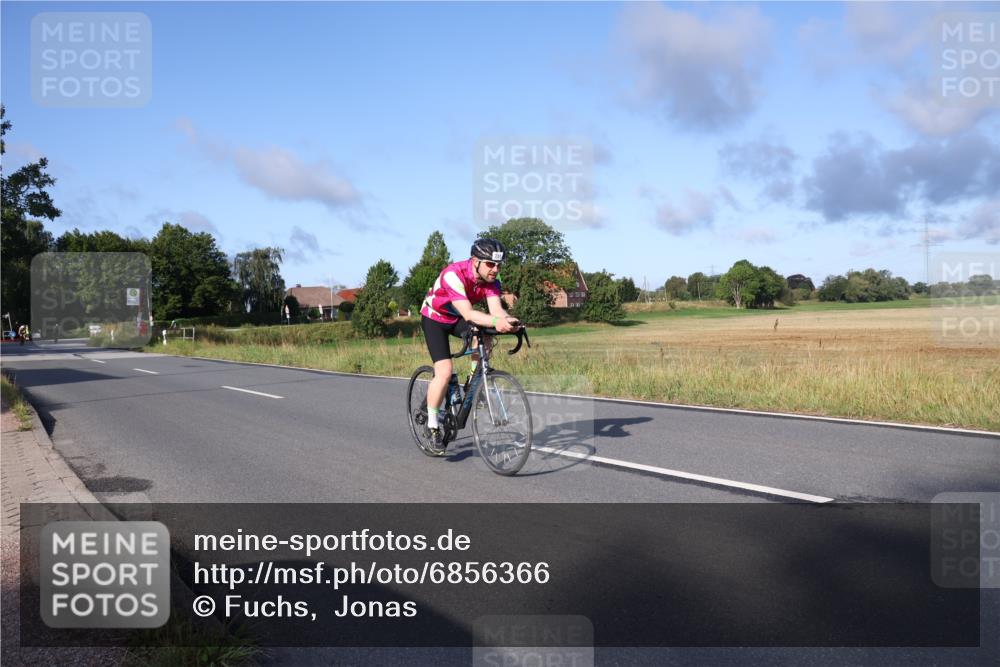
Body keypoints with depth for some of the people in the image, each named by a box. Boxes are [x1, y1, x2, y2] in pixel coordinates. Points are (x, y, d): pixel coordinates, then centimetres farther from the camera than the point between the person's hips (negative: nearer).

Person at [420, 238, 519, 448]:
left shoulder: (491, 278, -18)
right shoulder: (454, 274, -35)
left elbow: (496, 309, -29)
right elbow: (468, 314, -44)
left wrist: (508, 320, -52)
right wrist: (496, 322, -60)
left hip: (458, 318, 5)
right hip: (434, 318, -5)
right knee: (444, 372, -18)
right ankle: (433, 423, 0)